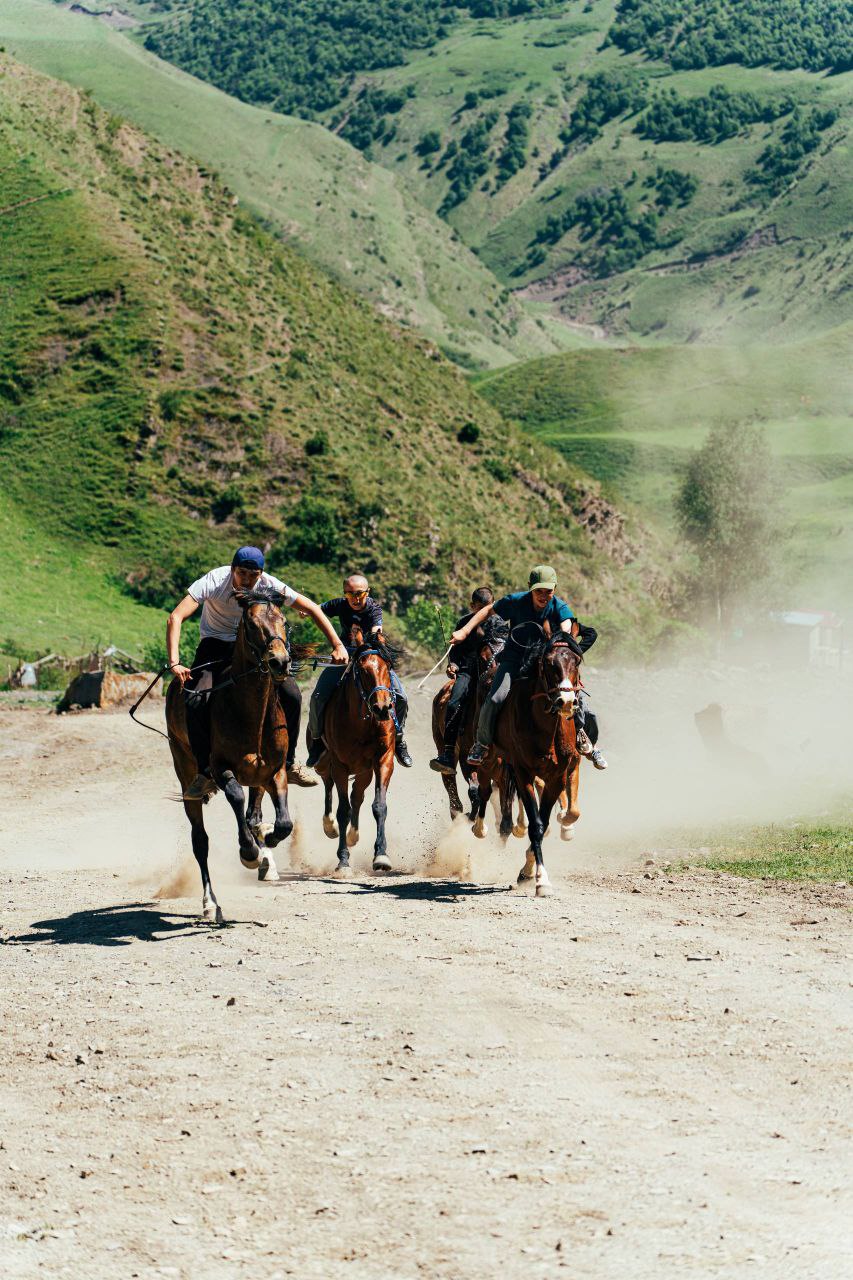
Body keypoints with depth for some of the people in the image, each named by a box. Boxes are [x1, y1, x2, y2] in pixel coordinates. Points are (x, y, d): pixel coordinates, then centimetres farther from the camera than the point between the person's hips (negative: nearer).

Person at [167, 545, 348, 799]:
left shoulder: (269, 585, -17)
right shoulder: (213, 582, -24)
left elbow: (311, 609, -8)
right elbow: (176, 617, -31)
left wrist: (337, 646, -14)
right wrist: (174, 663, -42)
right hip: (216, 645, -2)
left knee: (292, 696, -15)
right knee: (196, 702, -26)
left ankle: (287, 763, 4)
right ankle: (206, 773, -10)